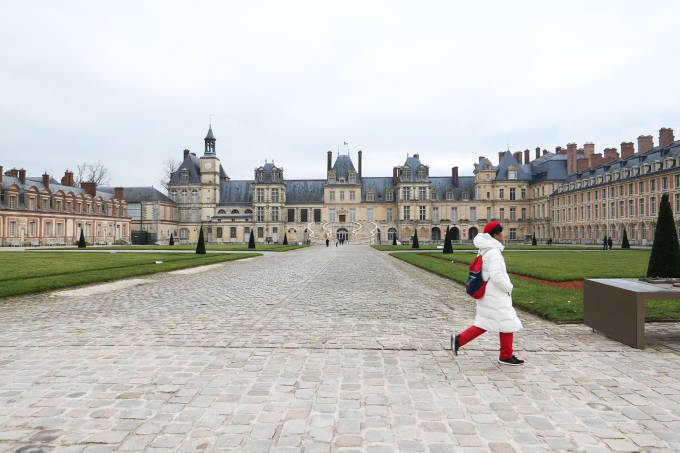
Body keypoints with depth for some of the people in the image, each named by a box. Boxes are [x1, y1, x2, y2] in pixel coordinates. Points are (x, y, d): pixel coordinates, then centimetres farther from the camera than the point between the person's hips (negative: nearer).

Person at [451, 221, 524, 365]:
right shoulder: (494, 252, -19)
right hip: (496, 297, -10)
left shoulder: (485, 251, 10)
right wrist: (509, 287, -10)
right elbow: (496, 276, -26)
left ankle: (459, 340, 11)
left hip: (487, 294, 10)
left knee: (483, 324, 15)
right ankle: (506, 356, 14)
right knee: (507, 323, 3)